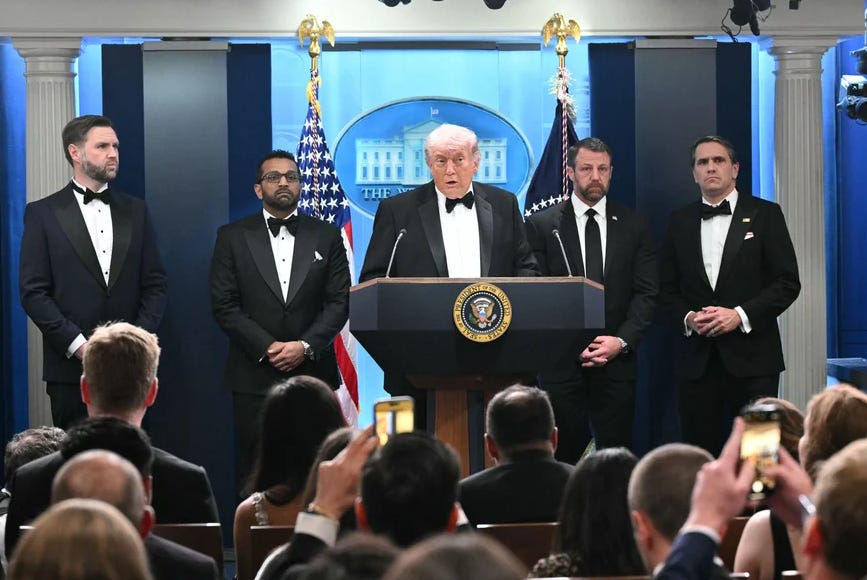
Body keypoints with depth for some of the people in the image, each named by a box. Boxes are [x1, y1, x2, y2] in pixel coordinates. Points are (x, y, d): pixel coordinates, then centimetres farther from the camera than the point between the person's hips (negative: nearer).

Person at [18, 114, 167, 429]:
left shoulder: (135, 210, 12)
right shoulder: (43, 213, 1)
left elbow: (155, 283, 10)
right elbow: (33, 292, -4)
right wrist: (79, 346, -12)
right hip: (71, 367, -2)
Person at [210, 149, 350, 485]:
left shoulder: (326, 236, 10)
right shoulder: (232, 237, 7)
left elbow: (339, 302, 4)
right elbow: (223, 305, 1)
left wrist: (305, 346, -10)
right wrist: (266, 347, -10)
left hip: (313, 370, 1)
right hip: (254, 376, -1)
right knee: (254, 470, -1)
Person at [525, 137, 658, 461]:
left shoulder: (634, 226, 9)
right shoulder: (541, 225, 4)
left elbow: (647, 292, 5)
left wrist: (621, 341, -10)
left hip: (617, 361, 1)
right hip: (561, 360, -1)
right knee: (563, 455, 1)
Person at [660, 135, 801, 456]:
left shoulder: (765, 214, 3)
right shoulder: (680, 221, 13)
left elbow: (788, 282, -2)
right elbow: (669, 288, 14)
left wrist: (741, 315, -13)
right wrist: (687, 317, -6)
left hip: (752, 357, -3)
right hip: (698, 358, 3)